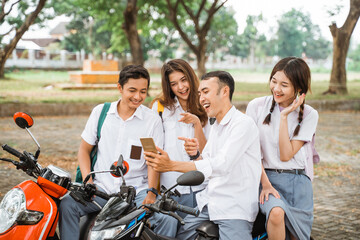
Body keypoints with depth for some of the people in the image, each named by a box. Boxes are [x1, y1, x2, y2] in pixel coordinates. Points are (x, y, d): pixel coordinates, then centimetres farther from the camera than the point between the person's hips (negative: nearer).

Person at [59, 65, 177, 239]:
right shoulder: (100, 111, 7)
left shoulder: (153, 120, 3)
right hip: (101, 189, 1)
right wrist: (88, 182, -4)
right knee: (66, 205, -26)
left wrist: (151, 192, -15)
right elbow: (84, 149, 11)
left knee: (168, 220, -26)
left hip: (136, 191, -1)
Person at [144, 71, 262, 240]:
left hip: (235, 208, -7)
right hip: (207, 203, 8)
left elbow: (222, 165, -25)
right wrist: (196, 155, -5)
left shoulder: (243, 123, -12)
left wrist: (171, 165, -29)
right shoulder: (215, 126, 18)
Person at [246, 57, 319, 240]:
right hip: (267, 178, -1)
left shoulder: (309, 115, 1)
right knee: (276, 212, -32)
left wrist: (284, 116, -11)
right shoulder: (256, 106, 1)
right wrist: (265, 183, -14)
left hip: (297, 182, 2)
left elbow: (285, 155, -9)